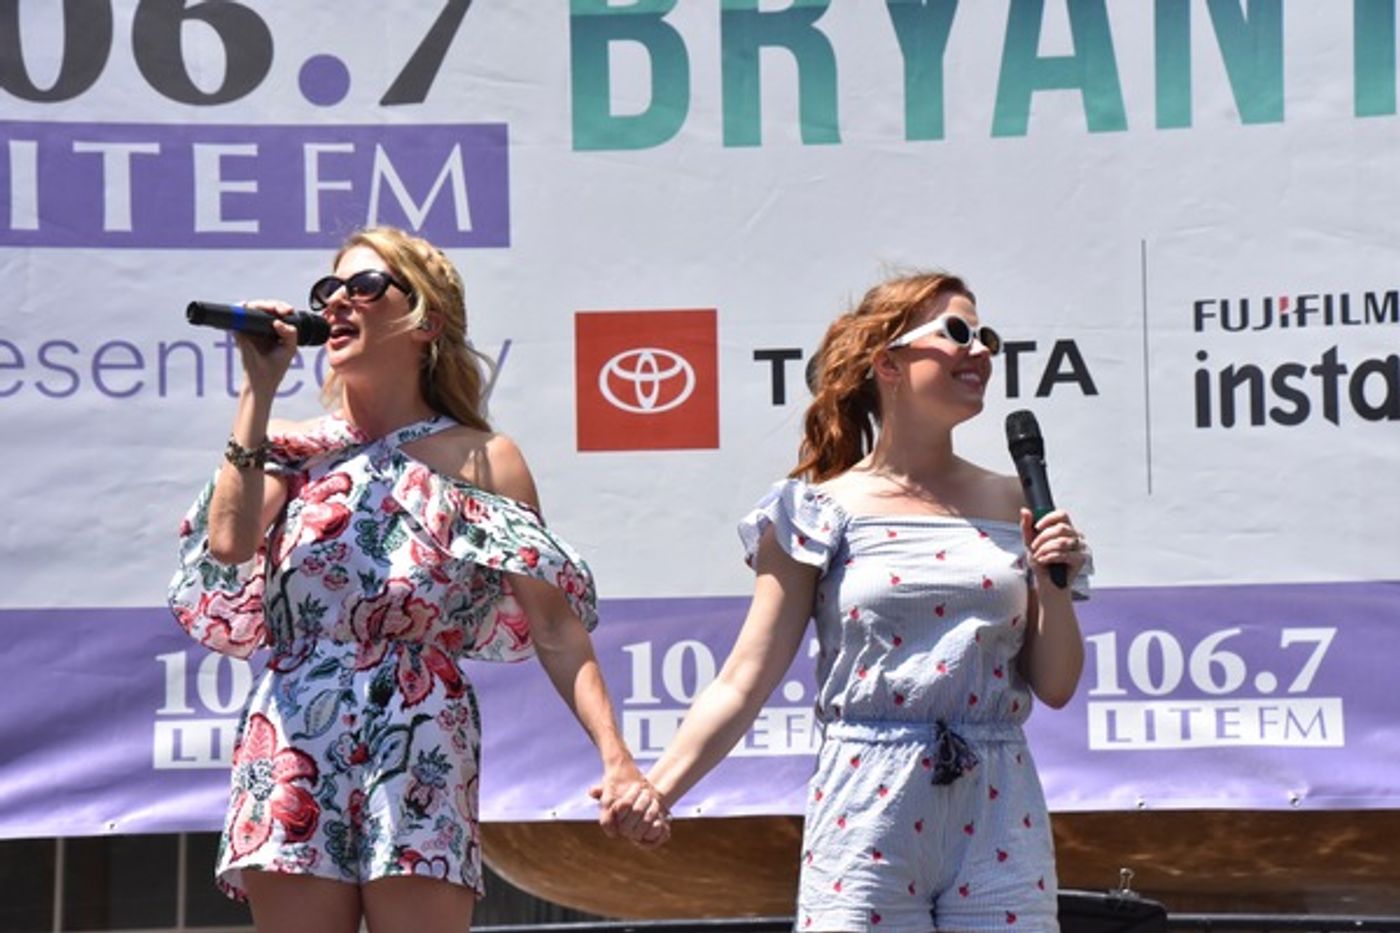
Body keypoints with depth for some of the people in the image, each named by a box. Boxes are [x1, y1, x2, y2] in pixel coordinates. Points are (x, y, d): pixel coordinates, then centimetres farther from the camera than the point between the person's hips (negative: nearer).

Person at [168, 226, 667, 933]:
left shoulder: (479, 461, 3)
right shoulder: (295, 450, 10)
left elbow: (556, 627, -2)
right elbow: (228, 546, -10)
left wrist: (616, 758, -13)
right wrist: (258, 391, -2)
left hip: (419, 761, -2)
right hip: (293, 761, 2)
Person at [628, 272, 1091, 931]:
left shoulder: (1011, 506, 10)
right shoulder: (822, 510, 1)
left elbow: (1055, 687, 12)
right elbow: (744, 683, -2)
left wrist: (1054, 584, -5)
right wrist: (655, 789, -14)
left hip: (998, 825, 3)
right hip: (868, 821, -3)